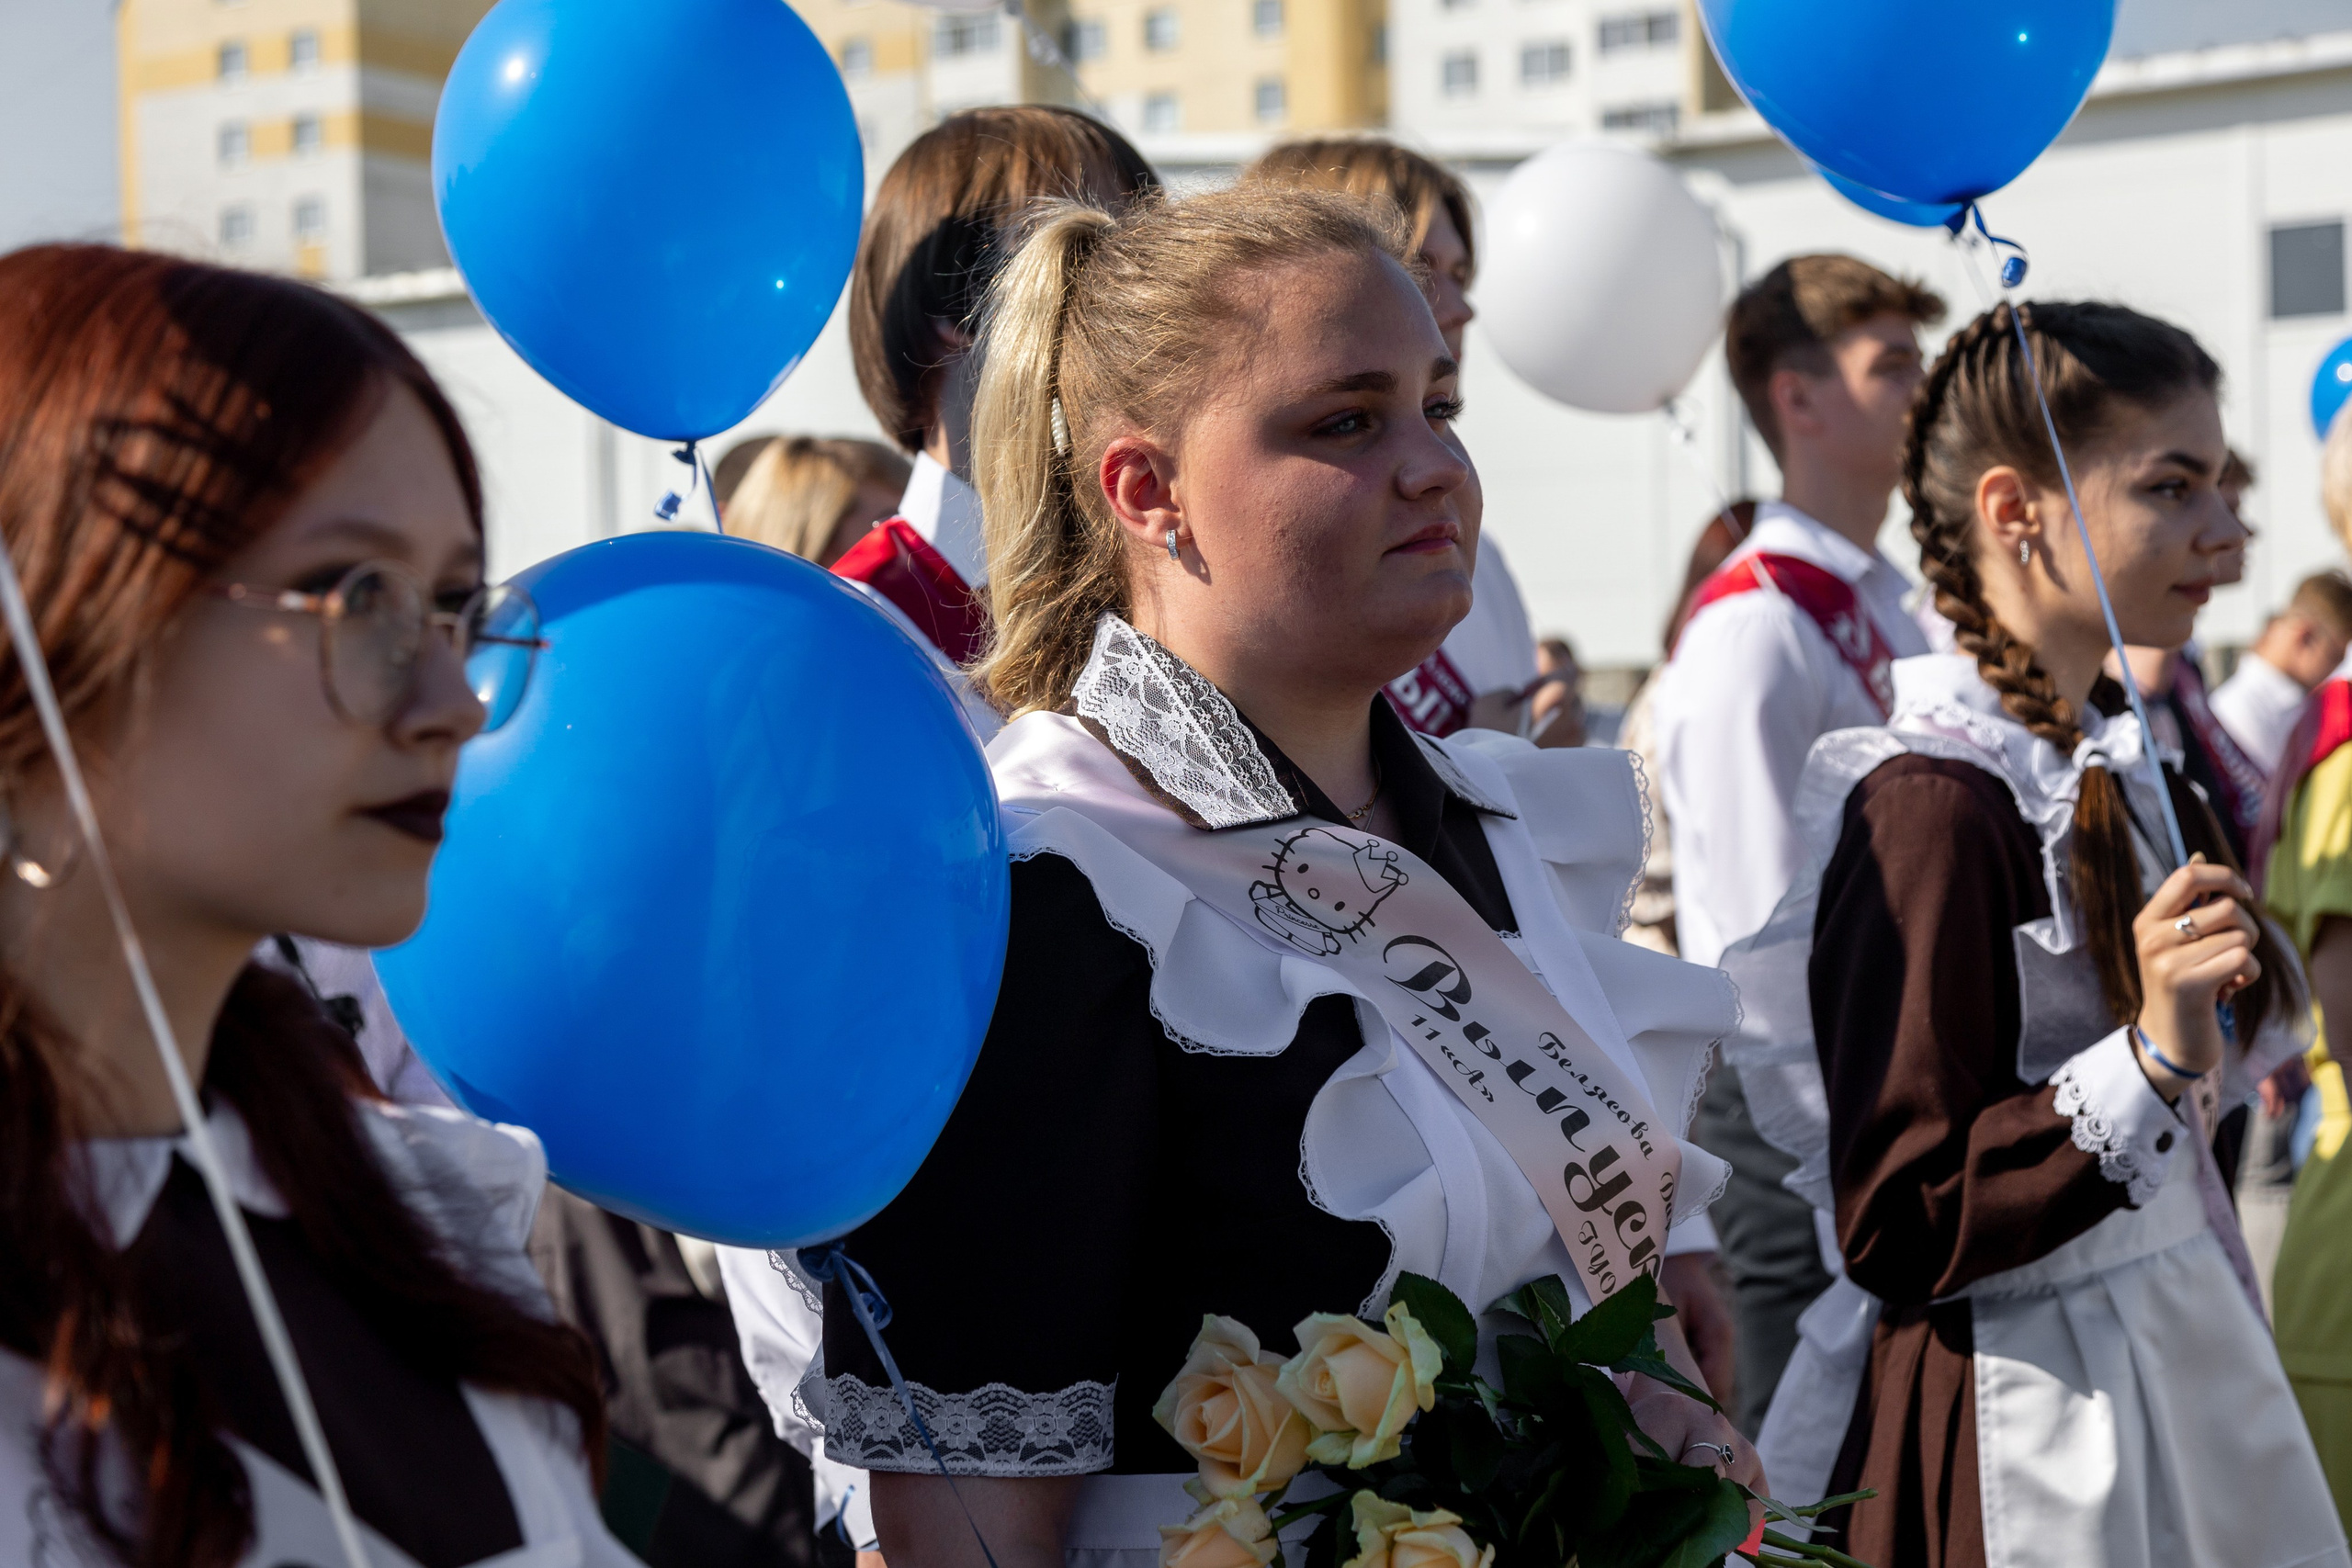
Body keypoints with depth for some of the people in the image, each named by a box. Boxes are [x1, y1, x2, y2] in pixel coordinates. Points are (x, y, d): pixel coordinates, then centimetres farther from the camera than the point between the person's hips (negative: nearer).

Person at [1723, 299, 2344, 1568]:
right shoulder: (1935, 803, -20)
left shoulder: (2110, 772, 7)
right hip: (2013, 1424, -9)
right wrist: (2151, 1062, -31)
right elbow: (1896, 1232, -24)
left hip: (2176, 1359, 9)